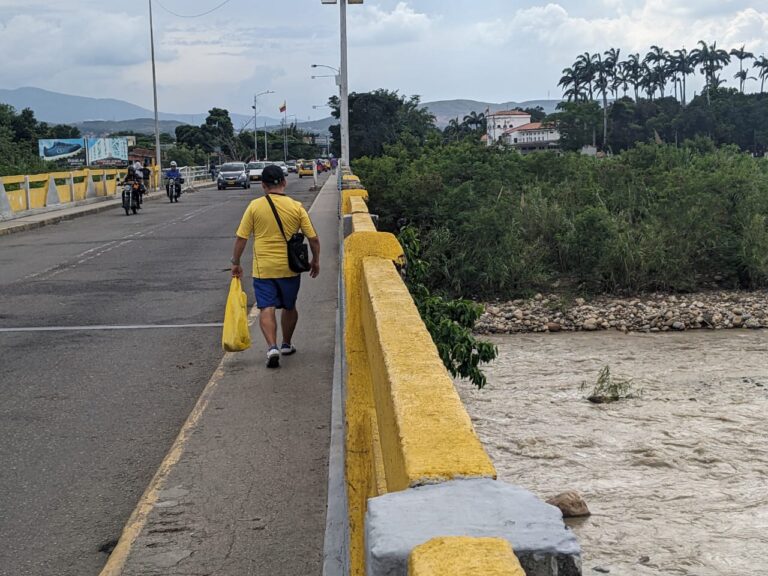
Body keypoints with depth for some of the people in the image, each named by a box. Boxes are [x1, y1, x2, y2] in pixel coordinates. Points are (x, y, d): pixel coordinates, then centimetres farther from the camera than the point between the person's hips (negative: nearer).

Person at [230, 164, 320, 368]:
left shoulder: (254, 206, -5)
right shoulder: (296, 207, -5)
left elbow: (241, 238, -4)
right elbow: (313, 238, -3)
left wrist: (236, 263, 8)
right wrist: (316, 260, 12)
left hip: (263, 268, -1)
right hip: (290, 268, 1)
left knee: (266, 308, 0)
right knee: (289, 307, 19)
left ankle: (272, 346, -18)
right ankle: (286, 344, 32)